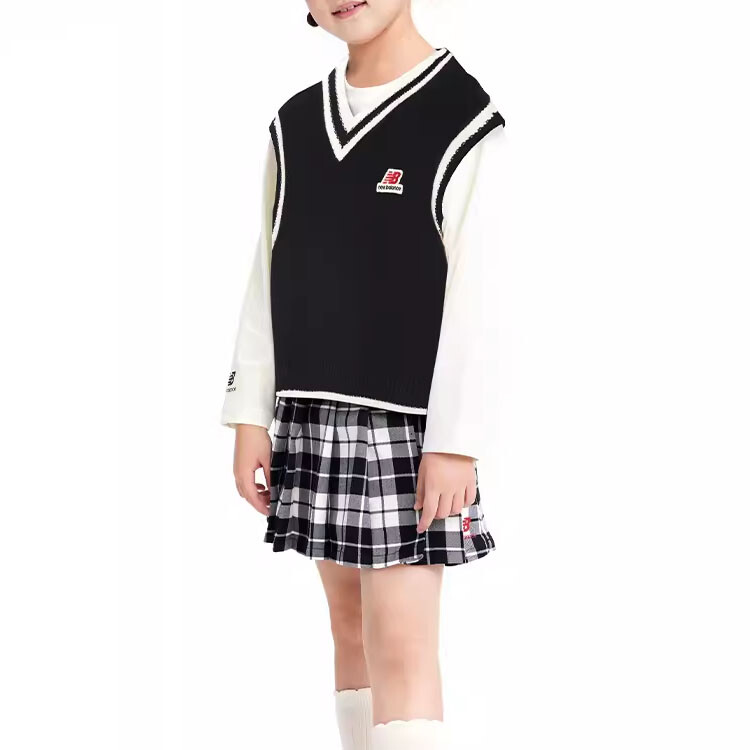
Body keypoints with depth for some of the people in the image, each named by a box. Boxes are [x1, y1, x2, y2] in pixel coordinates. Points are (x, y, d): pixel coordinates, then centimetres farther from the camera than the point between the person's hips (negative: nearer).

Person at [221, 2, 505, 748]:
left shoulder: (463, 119, -8)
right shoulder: (293, 124, 10)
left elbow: (477, 298, -12)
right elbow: (267, 279, 11)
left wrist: (456, 442, -16)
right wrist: (250, 415, 6)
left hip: (406, 421, -6)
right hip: (310, 415, 6)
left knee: (402, 646, -10)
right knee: (352, 626, 11)